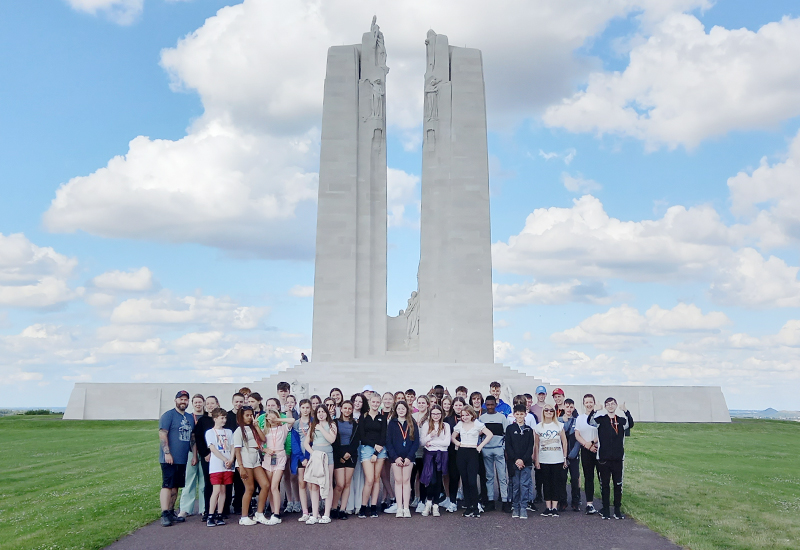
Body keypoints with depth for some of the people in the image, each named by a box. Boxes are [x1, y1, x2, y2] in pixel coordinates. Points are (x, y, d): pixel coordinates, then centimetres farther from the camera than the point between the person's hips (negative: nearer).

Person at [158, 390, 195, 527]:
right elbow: (162, 434, -13)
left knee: (175, 486, 11)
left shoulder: (190, 418, 15)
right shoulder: (168, 415, -6)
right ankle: (164, 515, -7)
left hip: (182, 459, 7)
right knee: (167, 485, -8)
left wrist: (194, 454, 11)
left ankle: (171, 513, 18)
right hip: (170, 458, -7)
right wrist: (167, 453, -19)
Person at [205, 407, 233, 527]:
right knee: (217, 490, -9)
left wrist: (231, 460, -6)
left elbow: (232, 447, 11)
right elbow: (213, 449, -6)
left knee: (223, 490, 5)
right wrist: (225, 460, -13)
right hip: (216, 466, -4)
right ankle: (210, 516, -4)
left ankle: (219, 516, 10)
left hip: (228, 466, 4)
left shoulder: (229, 432, 16)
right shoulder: (210, 432, 2)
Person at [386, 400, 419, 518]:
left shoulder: (412, 423, 5)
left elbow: (416, 442, 2)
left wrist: (409, 457, -8)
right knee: (398, 481, 1)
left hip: (408, 457, 0)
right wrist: (395, 457, -9)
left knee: (406, 480, 1)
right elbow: (388, 442, 0)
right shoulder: (392, 423, 4)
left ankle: (406, 508, 3)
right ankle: (399, 508, 3)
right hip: (395, 457, 0)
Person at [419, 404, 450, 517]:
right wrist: (430, 435, -14)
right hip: (429, 455, -1)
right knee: (431, 479, -12)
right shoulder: (425, 425, 9)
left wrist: (431, 442, -5)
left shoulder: (446, 426, 9)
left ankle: (435, 505, 9)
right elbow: (421, 443, 3)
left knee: (438, 479, 0)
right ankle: (428, 502, 8)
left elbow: (447, 442, -1)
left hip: (442, 455, 1)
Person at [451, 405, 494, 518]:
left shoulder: (477, 424, 0)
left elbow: (489, 434, -2)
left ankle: (475, 507, -2)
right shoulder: (459, 425, 11)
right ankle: (469, 506, 11)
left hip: (473, 453, -4)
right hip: (461, 453, 4)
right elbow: (452, 437, 24)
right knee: (464, 481, 5)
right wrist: (457, 443, 4)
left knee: (472, 481, -10)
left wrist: (481, 446, -5)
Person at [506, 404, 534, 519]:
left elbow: (530, 447, 2)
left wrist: (523, 460, -9)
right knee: (515, 485, 4)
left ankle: (523, 507, 3)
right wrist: (516, 459, -10)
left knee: (525, 484, -3)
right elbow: (508, 446, -1)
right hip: (513, 461, 0)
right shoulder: (510, 428, 4)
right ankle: (515, 507, 14)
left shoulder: (529, 429, 6)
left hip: (526, 462, 0)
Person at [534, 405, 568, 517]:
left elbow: (564, 442, 6)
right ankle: (548, 507, 11)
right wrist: (536, 460, 3)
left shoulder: (559, 425, 3)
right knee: (546, 483, 5)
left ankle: (554, 507, 6)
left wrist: (565, 458, 3)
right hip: (543, 461, 1)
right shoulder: (538, 427, 4)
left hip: (557, 460, -1)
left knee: (555, 483, 1)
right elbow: (536, 445, 6)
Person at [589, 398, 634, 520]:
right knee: (604, 484, 5)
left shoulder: (621, 420, 7)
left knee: (618, 484, 5)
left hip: (618, 458, 1)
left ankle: (617, 510, 15)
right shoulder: (601, 420, 4)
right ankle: (605, 510, 14)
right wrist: (594, 410, -30)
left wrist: (626, 411, -28)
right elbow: (590, 421, -16)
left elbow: (630, 424, -15)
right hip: (603, 458, -1)